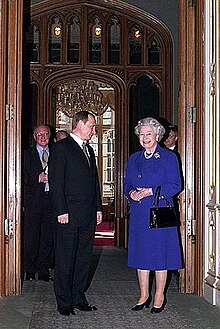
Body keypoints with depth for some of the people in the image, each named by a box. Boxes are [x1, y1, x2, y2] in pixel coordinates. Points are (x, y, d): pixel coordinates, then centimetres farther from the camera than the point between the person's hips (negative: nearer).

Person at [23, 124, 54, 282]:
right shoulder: (28, 154, 6)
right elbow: (24, 177, -2)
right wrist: (38, 178, -15)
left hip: (51, 198, 3)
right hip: (34, 200, -2)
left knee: (48, 236, 5)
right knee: (31, 236, 0)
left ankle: (44, 271, 14)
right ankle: (30, 271, 11)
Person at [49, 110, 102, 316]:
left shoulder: (89, 150, 19)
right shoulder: (61, 147, -5)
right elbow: (56, 181, -11)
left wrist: (98, 208, 15)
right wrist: (61, 211, -16)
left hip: (88, 216, 8)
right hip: (69, 215, -7)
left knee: (84, 258, 11)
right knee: (65, 259, 0)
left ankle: (78, 298, 20)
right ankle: (64, 302, 9)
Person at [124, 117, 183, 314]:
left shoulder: (169, 157, -2)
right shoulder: (134, 159, 14)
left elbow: (175, 185, -8)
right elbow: (127, 184, 16)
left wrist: (150, 191, -16)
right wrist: (131, 193, -7)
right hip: (139, 214, 5)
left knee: (160, 252, 1)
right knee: (140, 253, 8)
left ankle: (160, 296, 14)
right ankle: (144, 295, 20)